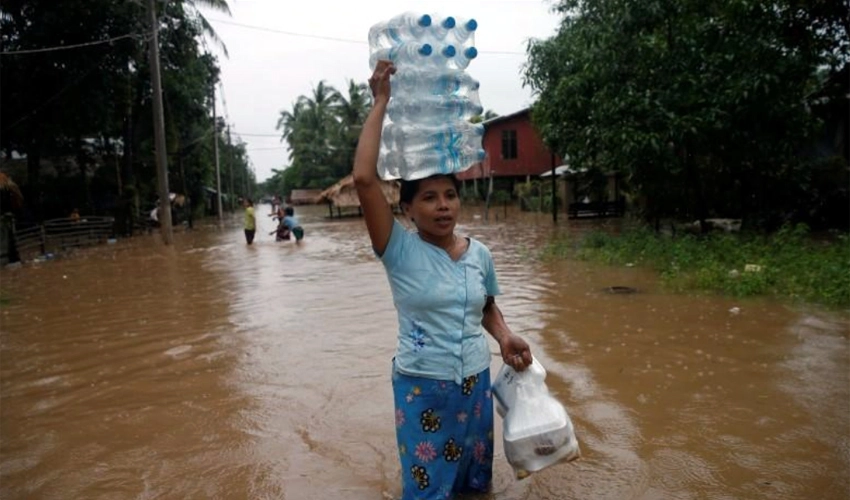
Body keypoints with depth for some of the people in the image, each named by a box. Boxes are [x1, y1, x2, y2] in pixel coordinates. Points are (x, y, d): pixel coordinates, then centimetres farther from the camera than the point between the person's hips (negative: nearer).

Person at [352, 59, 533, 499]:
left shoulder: (479, 254, -2)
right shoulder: (400, 250, -14)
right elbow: (363, 178, -27)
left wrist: (505, 337, -6)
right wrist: (381, 102, -22)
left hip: (476, 383, 4)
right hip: (421, 388, -4)